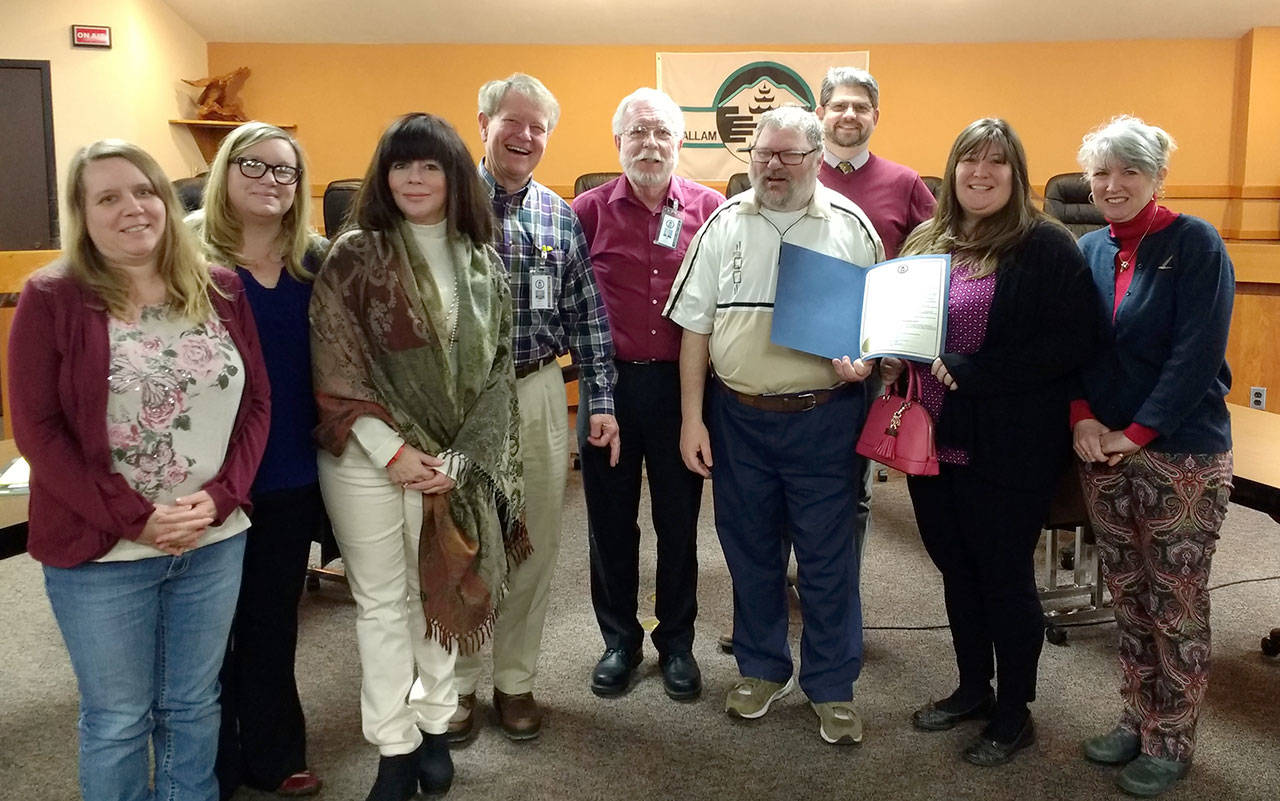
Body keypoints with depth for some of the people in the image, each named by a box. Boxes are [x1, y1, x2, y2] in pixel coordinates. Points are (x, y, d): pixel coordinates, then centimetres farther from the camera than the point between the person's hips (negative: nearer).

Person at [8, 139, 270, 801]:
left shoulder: (220, 289, 3)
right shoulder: (51, 298, -7)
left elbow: (256, 401, 4)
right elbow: (36, 429, -10)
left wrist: (220, 497, -10)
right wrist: (134, 518, -16)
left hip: (216, 541, 3)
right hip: (100, 552, -3)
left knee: (194, 705, 18)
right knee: (117, 718, 12)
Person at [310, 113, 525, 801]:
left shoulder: (480, 263, 5)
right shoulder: (355, 255, -4)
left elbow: (493, 367, 4)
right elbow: (335, 368, -8)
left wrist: (460, 459, -6)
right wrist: (390, 451, -13)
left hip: (452, 462, 2)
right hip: (366, 457, -2)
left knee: (437, 593, 13)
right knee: (381, 602, 7)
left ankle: (434, 724, 30)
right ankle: (395, 745, 21)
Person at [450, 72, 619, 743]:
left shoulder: (561, 218, 7)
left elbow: (587, 315, 8)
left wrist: (600, 400, 2)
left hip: (538, 393, 3)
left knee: (535, 543, 10)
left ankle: (516, 680, 26)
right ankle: (458, 681, 25)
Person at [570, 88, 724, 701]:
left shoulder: (710, 209, 0)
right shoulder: (591, 209, 0)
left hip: (679, 383, 0)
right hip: (609, 381, 1)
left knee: (679, 518, 11)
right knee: (610, 517, 11)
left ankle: (677, 642, 29)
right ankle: (619, 639, 30)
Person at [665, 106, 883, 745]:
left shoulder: (850, 227, 0)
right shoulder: (724, 224, 3)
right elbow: (695, 325, 3)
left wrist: (867, 356, -17)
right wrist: (691, 418, 0)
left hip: (823, 418, -1)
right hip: (737, 416, 2)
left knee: (828, 558, 5)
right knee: (749, 549, 14)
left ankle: (832, 687, 23)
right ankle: (762, 669, 33)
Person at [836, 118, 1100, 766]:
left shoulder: (1045, 246, -10)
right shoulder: (926, 244, 10)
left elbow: (1069, 344, -18)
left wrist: (967, 371, -22)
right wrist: (892, 359, -1)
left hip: (1007, 446, -6)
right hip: (934, 438, 6)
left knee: (1005, 575, 7)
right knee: (955, 567, 18)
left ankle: (1014, 713, 26)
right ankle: (973, 688, 38)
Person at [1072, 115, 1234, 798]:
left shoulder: (1194, 244, -8)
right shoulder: (1088, 251, 8)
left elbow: (1197, 353, -14)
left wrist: (1135, 434, -15)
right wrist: (1081, 416, -8)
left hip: (1180, 454, -5)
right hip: (1103, 452, 5)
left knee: (1177, 606, 5)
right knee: (1128, 598, 14)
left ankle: (1172, 741, 19)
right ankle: (1138, 718, 29)